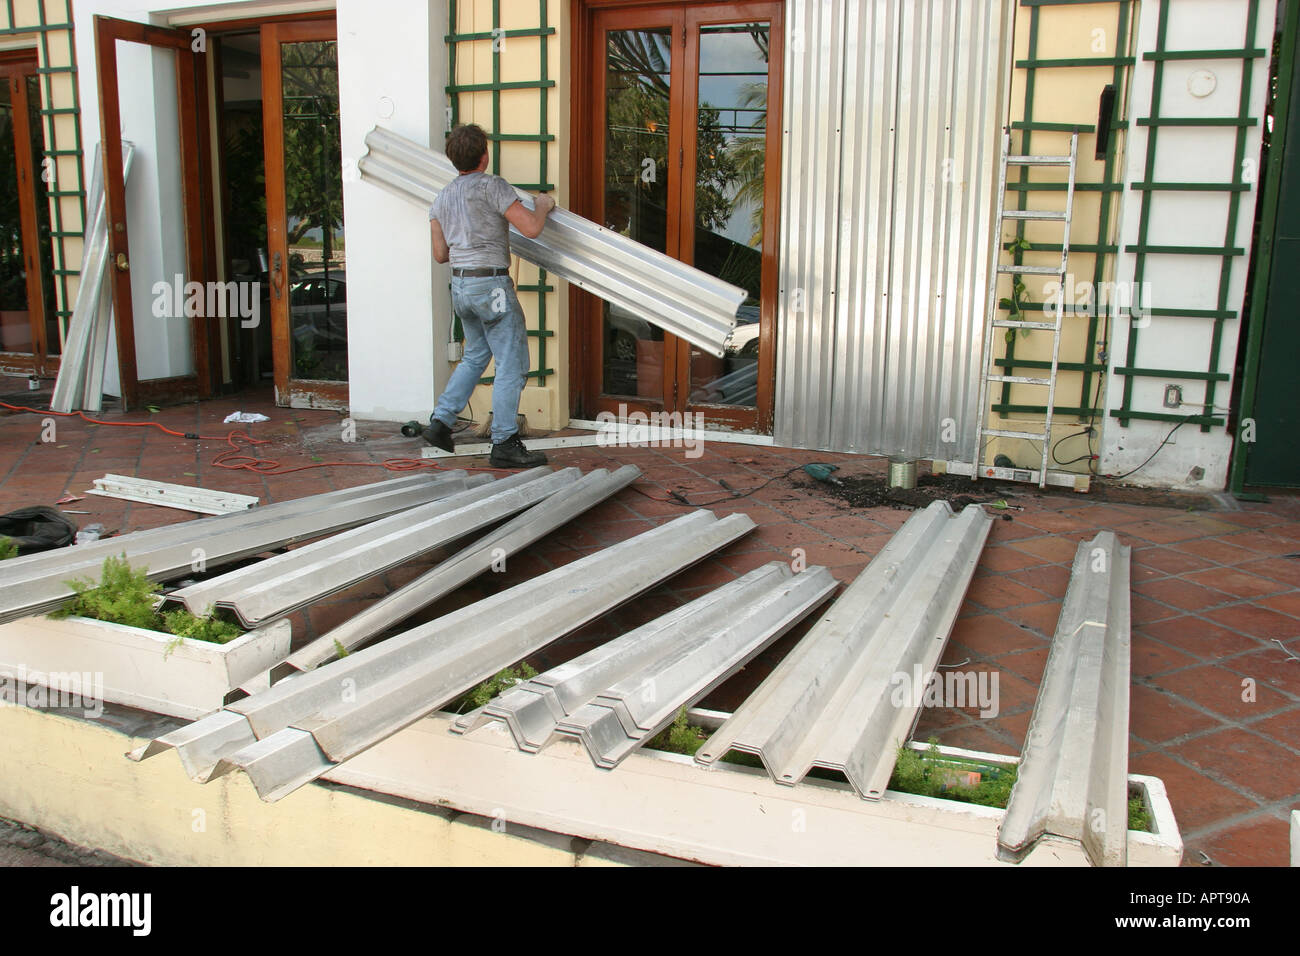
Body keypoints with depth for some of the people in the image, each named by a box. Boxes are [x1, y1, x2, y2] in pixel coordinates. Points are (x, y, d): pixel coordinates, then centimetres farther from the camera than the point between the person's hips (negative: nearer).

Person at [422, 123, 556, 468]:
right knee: (512, 364, -2)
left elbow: (440, 254, 16)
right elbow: (531, 228, -16)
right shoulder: (492, 186, -10)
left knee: (475, 356, 23)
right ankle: (504, 444, -1)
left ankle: (440, 421, 19)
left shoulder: (442, 198, 13)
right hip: (491, 284, -8)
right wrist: (543, 206, 5)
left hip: (459, 286, 8)